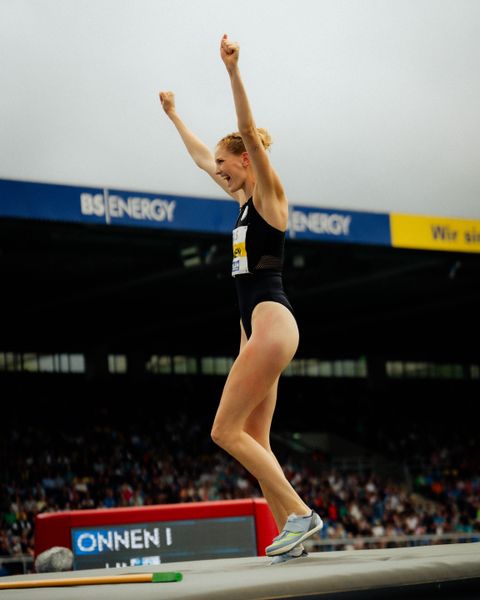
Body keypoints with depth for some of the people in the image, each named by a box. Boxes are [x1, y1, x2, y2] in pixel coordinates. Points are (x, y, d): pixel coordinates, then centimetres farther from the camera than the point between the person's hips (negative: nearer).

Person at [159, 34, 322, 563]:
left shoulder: (269, 194, -4)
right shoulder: (245, 198, 18)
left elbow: (249, 132, -18)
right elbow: (201, 156, 33)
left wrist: (233, 71, -26)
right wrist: (173, 116, 41)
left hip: (272, 321, -10)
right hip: (255, 326, 10)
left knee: (226, 431, -12)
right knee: (253, 439, 5)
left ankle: (299, 513, -13)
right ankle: (291, 532, 2)